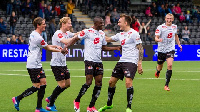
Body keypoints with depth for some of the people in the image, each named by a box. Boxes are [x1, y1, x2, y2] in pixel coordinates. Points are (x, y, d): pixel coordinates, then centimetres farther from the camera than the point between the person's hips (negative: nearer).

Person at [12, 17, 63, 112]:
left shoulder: (33, 34, 12)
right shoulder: (38, 37, -19)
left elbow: (45, 46, 23)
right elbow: (48, 49, -8)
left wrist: (55, 46, 12)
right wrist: (60, 50, 4)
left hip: (37, 64, 10)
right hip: (33, 65, -10)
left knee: (43, 83, 7)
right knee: (36, 86, -6)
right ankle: (17, 99, 6)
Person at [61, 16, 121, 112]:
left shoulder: (102, 33, 17)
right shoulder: (87, 32, -4)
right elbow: (75, 39, -1)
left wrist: (116, 48, 17)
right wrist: (66, 47, -14)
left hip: (98, 61, 7)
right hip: (89, 60, -7)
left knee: (99, 83, 0)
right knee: (89, 82, -13)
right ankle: (77, 101, 8)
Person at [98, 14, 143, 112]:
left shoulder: (133, 33, -7)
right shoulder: (120, 35, 15)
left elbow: (140, 48, -9)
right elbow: (108, 39, 28)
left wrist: (139, 63, -15)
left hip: (131, 61, -8)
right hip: (121, 61, 8)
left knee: (128, 82, -21)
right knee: (111, 81, 9)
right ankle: (109, 104, 25)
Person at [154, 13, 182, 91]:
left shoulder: (174, 27, 6)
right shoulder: (160, 27, -8)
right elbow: (156, 38, -12)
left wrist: (179, 44, 24)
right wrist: (158, 39, -34)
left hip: (170, 49, 1)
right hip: (161, 50, -1)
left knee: (169, 65, -20)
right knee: (160, 67, 12)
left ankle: (166, 85, -15)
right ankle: (157, 71, 53)